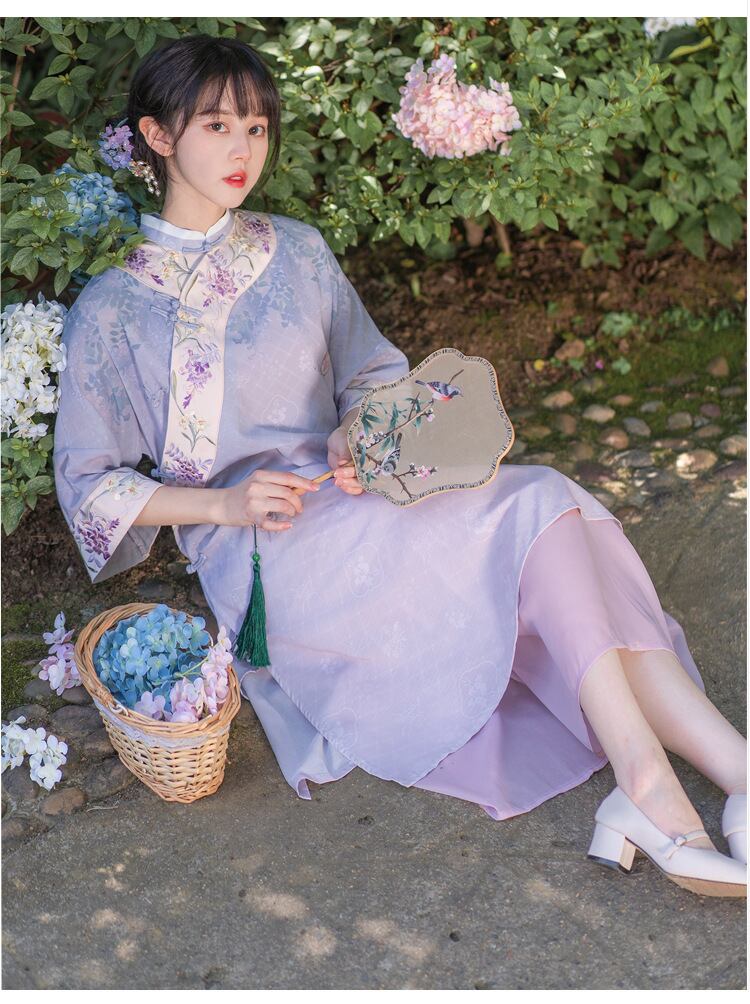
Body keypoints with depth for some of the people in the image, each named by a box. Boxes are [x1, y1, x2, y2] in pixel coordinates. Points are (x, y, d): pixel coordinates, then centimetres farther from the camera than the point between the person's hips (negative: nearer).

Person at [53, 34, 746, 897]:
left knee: (549, 516, -24)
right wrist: (229, 502, -14)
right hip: (258, 552, -5)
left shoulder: (297, 250, 14)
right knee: (534, 510, -25)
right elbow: (88, 484, 1)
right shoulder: (112, 307, 1)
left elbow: (373, 372, 20)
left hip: (349, 497, 5)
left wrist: (356, 439, -4)